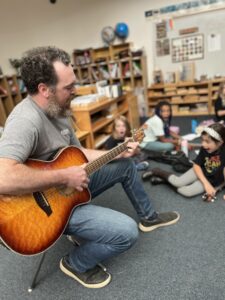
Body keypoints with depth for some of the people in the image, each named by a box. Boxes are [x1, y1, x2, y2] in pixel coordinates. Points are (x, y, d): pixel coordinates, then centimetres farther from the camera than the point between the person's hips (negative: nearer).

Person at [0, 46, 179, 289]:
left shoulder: (56, 111, 3)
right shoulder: (27, 120, -29)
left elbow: (79, 153, 11)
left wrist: (118, 153, 3)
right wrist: (65, 176, -34)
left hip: (69, 187, 10)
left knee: (126, 165, 14)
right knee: (126, 232, -19)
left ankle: (148, 217, 35)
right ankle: (76, 264, 10)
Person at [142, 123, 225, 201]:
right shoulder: (204, 148, -15)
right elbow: (196, 165, -9)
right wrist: (206, 183, -20)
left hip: (214, 181, -2)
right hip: (200, 171, 3)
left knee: (188, 192, -23)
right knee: (177, 183, -17)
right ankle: (157, 172, 8)